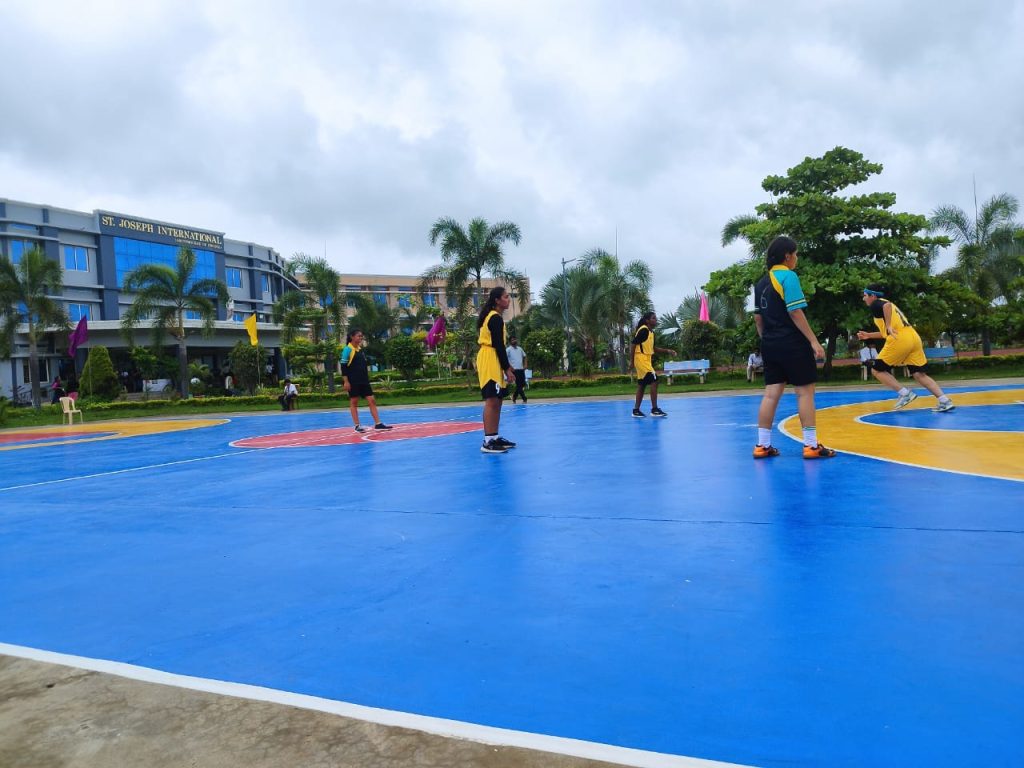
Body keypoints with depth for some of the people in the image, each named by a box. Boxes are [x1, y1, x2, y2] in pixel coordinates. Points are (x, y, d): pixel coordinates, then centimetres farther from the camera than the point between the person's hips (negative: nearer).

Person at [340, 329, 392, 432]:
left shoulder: (360, 349, 14)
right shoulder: (347, 349, -8)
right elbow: (343, 366, -11)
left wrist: (367, 377, 18)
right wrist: (345, 381, -16)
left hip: (363, 380, 7)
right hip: (353, 381, -7)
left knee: (372, 400, 1)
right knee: (354, 402, 1)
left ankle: (378, 424, 3)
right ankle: (357, 426, 7)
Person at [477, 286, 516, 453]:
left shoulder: (491, 316, 19)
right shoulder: (495, 318, -13)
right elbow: (499, 345, -17)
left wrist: (506, 365, 19)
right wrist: (507, 368, -16)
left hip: (492, 362, 11)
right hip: (490, 361, -11)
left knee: (496, 400, 12)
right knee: (492, 401, -13)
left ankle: (495, 437, 16)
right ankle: (488, 442, -15)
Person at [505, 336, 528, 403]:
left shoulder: (520, 348, 14)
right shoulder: (508, 349, -4)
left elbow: (524, 357, 23)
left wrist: (525, 365, 8)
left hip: (521, 369, 6)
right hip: (515, 369, -6)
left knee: (523, 384, 6)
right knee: (519, 385, -6)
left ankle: (514, 396, 25)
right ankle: (524, 399, -3)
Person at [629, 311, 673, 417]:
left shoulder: (651, 332, 13)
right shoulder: (643, 330, -14)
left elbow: (652, 348, 21)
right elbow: (633, 345, -16)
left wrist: (666, 351, 11)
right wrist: (631, 361, -18)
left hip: (646, 360, 10)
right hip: (641, 359, -10)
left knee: (642, 385, 11)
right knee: (654, 380, -14)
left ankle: (636, 410, 16)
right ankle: (654, 409, -11)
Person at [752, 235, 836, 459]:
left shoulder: (761, 283, 13)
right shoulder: (788, 276, -9)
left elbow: (757, 317, 15)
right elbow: (795, 312, -15)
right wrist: (813, 341, -15)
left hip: (770, 345, 7)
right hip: (792, 343, -7)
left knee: (771, 393, 7)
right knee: (805, 391, -1)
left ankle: (762, 445, 7)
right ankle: (811, 445, 1)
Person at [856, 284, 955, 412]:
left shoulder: (876, 304, 4)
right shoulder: (883, 303, 29)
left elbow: (887, 305, -23)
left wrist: (889, 326, -22)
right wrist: (869, 335, 40)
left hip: (900, 340, -9)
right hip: (913, 337, 9)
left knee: (877, 370, 5)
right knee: (919, 374, 8)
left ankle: (905, 393, -5)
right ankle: (945, 401, -2)